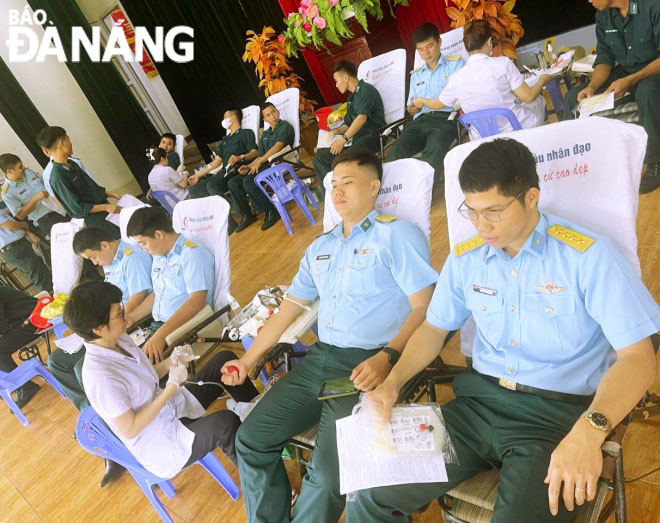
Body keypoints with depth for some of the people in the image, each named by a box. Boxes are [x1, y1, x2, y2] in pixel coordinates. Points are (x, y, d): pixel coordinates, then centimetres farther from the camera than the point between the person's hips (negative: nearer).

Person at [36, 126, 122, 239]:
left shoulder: (72, 164, 6)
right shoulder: (58, 177, -20)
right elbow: (77, 208, -19)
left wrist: (111, 194, 9)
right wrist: (105, 207, -20)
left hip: (102, 208, 8)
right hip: (94, 219, -8)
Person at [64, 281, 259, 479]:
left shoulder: (119, 339, -6)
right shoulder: (100, 376, -31)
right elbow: (130, 429, -25)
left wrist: (171, 362, -9)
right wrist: (172, 386, -24)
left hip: (174, 406, 9)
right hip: (160, 447, -9)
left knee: (224, 359, 5)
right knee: (225, 422, -31)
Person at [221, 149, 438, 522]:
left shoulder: (397, 235, -3)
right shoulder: (320, 247, 19)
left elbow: (423, 307, -10)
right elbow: (290, 308, 20)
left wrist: (387, 357, -24)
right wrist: (248, 360, 16)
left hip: (368, 366, -7)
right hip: (319, 359, 7)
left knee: (329, 474, -20)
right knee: (251, 440, 3)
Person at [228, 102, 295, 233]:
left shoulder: (285, 126, 1)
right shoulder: (265, 135, 25)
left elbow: (278, 146, -15)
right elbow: (260, 156, 19)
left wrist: (259, 162, -20)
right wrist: (249, 166, -2)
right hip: (264, 165, 8)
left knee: (249, 182, -29)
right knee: (233, 183, -5)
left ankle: (271, 211, -15)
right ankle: (247, 215, 0)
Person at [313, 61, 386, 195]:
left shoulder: (366, 90, -2)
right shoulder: (351, 98, 25)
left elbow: (362, 118, -15)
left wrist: (343, 139, -20)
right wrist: (337, 131, 7)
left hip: (372, 136, -9)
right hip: (357, 140, 9)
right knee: (320, 158, -2)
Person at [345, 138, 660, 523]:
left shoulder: (588, 255, -9)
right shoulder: (464, 259, 5)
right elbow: (434, 329, 16)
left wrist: (590, 430, -29)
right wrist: (393, 382, 0)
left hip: (560, 414, -3)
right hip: (479, 403, 4)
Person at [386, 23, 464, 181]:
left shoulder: (456, 64, 17)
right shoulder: (416, 75, 31)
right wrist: (411, 109, 4)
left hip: (446, 118, -4)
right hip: (420, 121, 4)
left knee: (434, 152, -38)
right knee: (395, 153, -30)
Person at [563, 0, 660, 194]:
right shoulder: (603, 16, 0)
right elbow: (604, 58, 2)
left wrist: (630, 81, -33)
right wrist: (592, 87, -16)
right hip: (624, 73, 6)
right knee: (573, 97, -10)